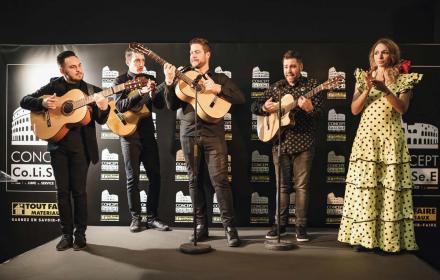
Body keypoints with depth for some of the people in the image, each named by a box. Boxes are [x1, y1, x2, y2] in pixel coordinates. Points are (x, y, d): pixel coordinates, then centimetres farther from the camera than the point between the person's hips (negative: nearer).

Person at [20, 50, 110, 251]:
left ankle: (80, 234, 12)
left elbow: (100, 121, -2)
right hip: (58, 145, 2)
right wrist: (43, 103, -14)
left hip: (81, 146, -1)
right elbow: (24, 101, 6)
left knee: (79, 190, 0)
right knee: (62, 191, 6)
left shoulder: (92, 91, 4)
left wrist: (104, 108, -24)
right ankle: (67, 234, 17)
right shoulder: (54, 86, 6)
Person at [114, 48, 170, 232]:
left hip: (148, 133, 4)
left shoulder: (149, 79, 11)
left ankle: (152, 217, 12)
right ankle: (135, 218, 11)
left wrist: (153, 94, -16)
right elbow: (120, 106, -14)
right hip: (129, 134, -4)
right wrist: (140, 93, -27)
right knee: (133, 178, 1)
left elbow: (160, 105, 5)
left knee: (155, 176, 2)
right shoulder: (121, 80, 0)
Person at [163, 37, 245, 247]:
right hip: (189, 135, 3)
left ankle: (229, 227, -3)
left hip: (213, 135, -3)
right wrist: (169, 83, -8)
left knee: (219, 179, -10)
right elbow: (172, 106, 6)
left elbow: (241, 98, -1)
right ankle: (201, 226, 15)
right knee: (194, 181, 5)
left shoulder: (219, 78, 10)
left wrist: (217, 89, -12)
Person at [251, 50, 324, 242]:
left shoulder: (311, 85, 1)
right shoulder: (276, 87, 11)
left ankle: (301, 226, 10)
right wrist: (264, 107, -12)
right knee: (282, 185, 9)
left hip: (303, 142, -3)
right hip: (280, 142, 3)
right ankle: (280, 225, 17)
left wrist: (310, 108, -30)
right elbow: (254, 107, 11)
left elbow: (319, 112, -8)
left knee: (302, 185, 1)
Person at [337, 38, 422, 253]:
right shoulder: (364, 77, 12)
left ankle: (389, 239, 4)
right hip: (366, 136, 1)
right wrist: (368, 89, -10)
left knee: (390, 186, -3)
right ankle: (364, 237, 4)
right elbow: (354, 110, 4)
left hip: (391, 137, -1)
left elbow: (402, 108, -5)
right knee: (364, 186, -3)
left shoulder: (403, 80, 8)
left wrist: (385, 89, -17)